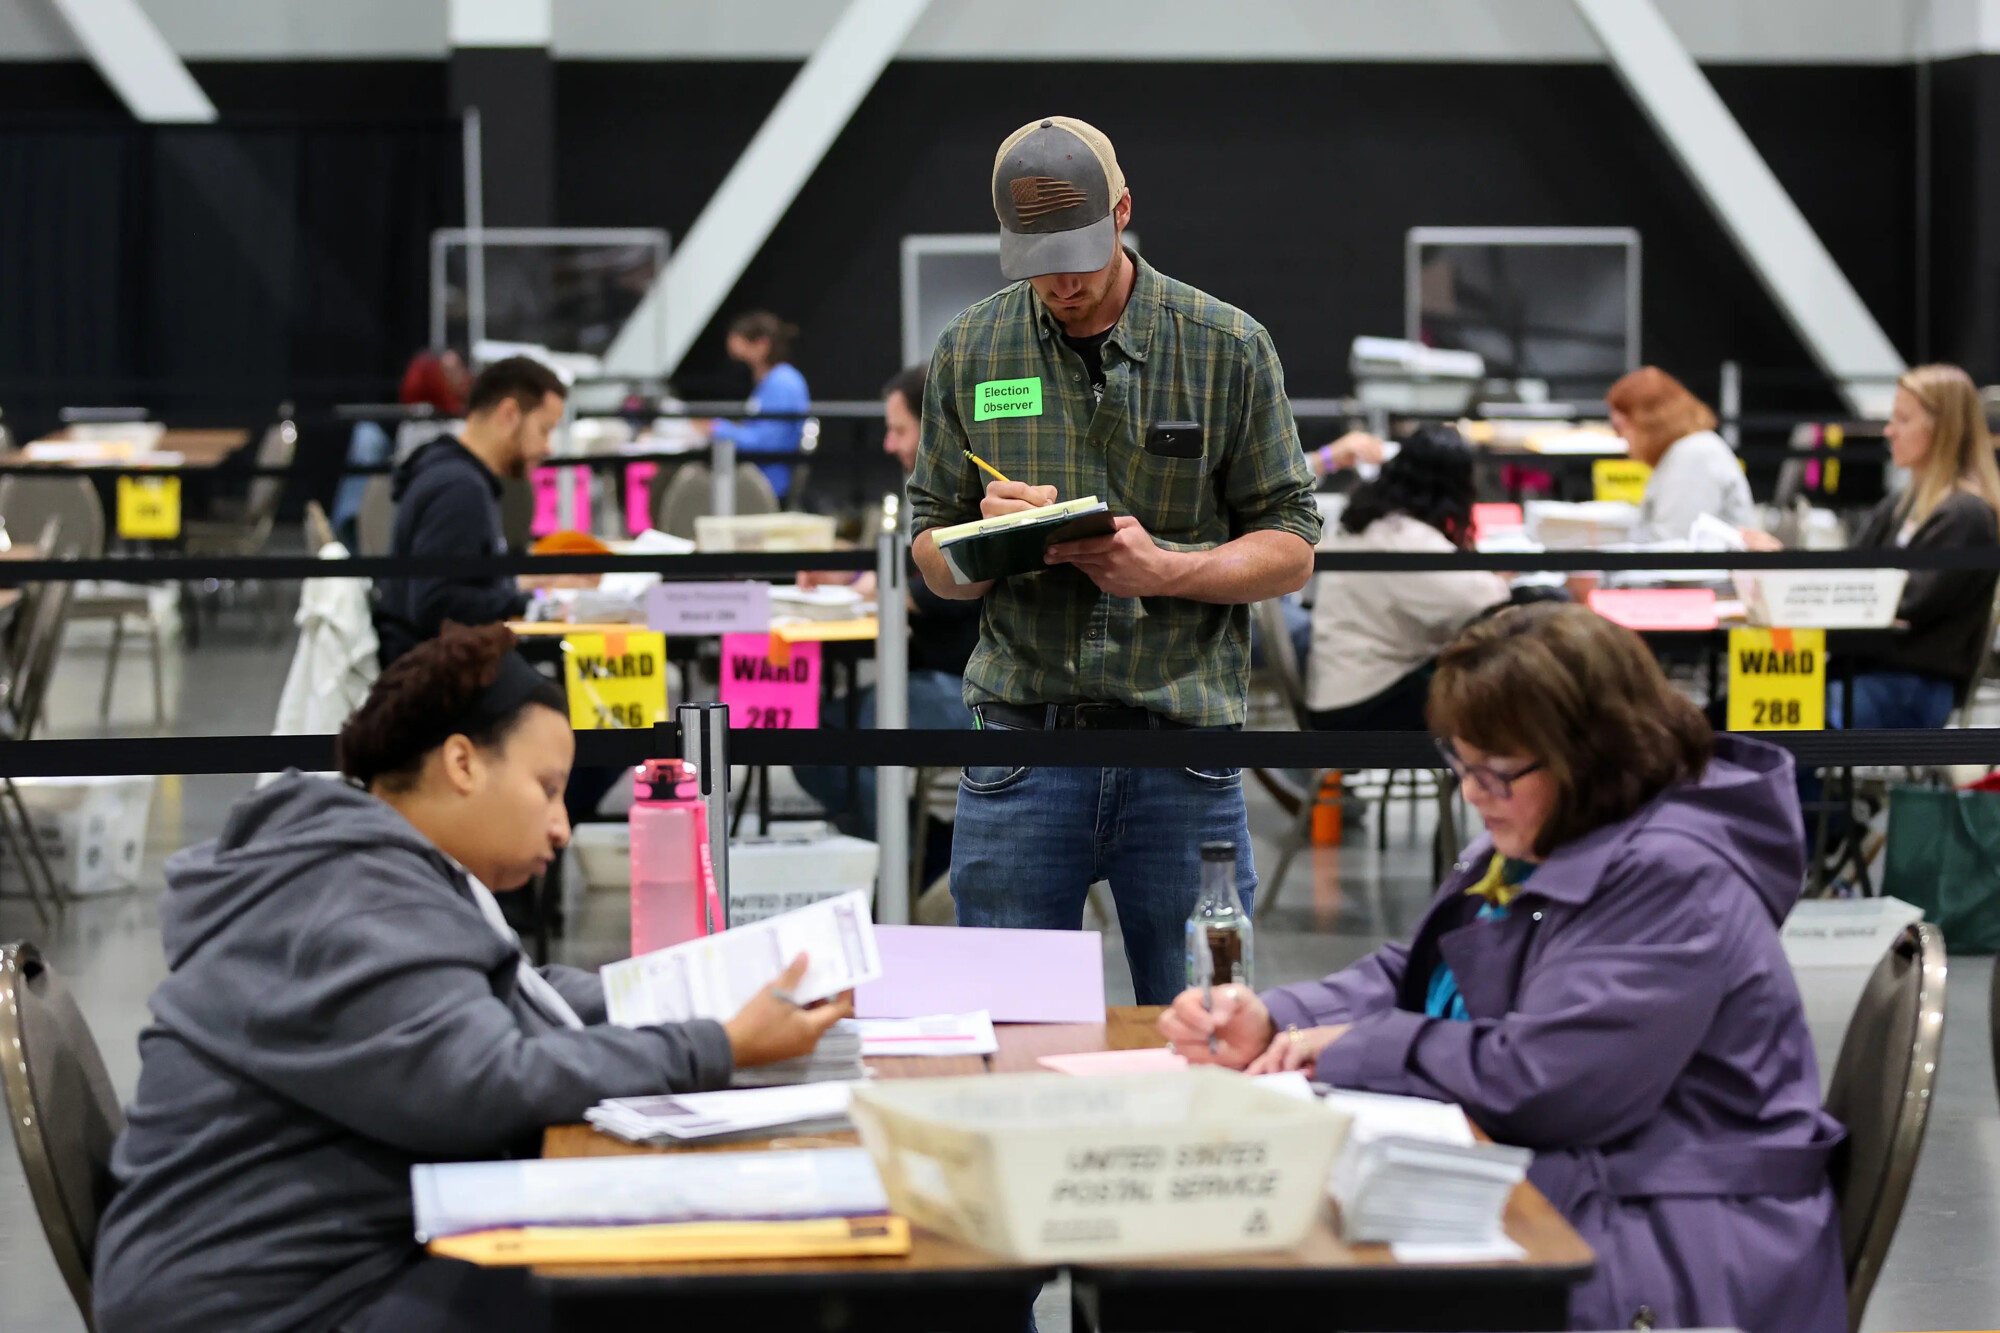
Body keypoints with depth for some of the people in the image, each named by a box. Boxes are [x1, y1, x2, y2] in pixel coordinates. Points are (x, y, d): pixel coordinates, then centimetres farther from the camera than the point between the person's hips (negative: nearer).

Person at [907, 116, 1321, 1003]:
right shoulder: (970, 352, 7)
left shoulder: (1227, 348, 3)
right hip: (1020, 749, 1)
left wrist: (1164, 569, -14)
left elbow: (1290, 550, 4)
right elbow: (933, 560, 12)